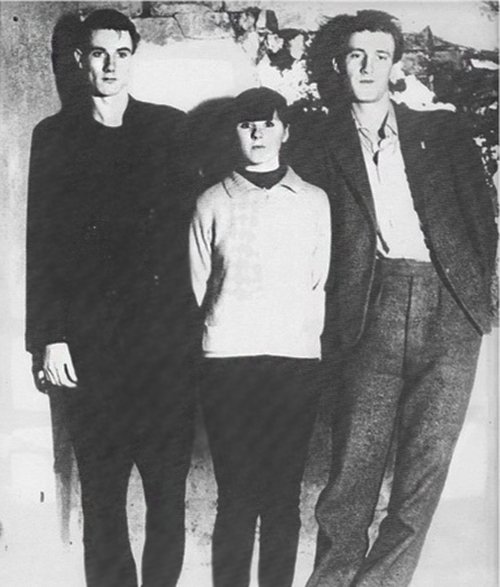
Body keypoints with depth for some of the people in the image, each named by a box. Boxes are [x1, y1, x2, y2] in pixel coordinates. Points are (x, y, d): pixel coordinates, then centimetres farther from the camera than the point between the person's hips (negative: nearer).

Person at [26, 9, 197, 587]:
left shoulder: (170, 127, 10)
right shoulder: (55, 136, 9)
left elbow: (191, 223, 7)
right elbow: (42, 243, 5)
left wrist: (193, 316, 0)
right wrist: (50, 338, -2)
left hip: (166, 338, 0)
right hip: (90, 344, 0)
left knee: (168, 490, 5)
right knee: (101, 495, 7)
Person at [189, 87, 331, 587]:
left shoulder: (314, 201, 12)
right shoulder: (212, 203, 10)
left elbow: (320, 283, 13)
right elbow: (197, 287, 11)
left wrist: (305, 338, 6)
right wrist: (219, 336, 5)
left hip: (296, 361, 1)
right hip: (226, 361, -1)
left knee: (283, 495, 3)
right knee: (236, 495, 1)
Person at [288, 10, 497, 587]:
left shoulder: (440, 132, 17)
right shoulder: (318, 149, 12)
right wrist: (329, 325, -2)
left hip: (447, 306, 2)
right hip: (369, 311, -1)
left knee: (427, 462, -1)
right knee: (352, 464, -4)